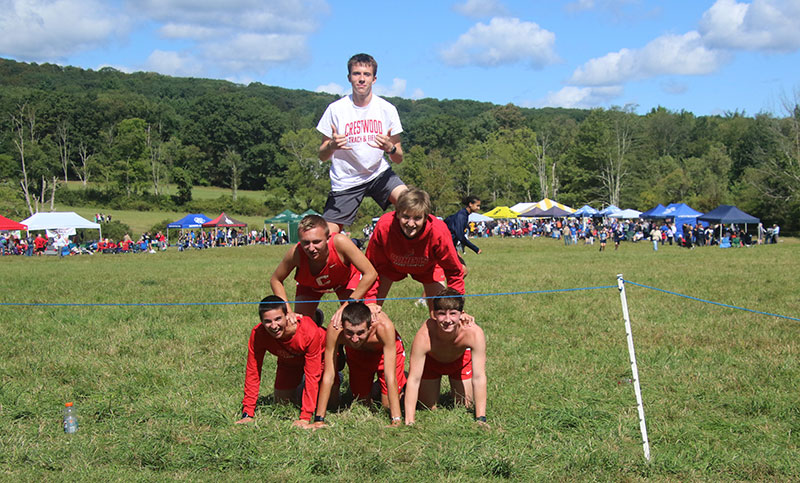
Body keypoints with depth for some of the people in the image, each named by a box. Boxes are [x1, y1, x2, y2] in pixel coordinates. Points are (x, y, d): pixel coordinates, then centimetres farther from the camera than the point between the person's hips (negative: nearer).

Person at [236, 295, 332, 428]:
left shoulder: (310, 332, -44)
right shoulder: (257, 334, -35)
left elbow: (312, 376, -38)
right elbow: (252, 373, -25)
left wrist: (305, 418, -41)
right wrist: (248, 414, -28)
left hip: (320, 356, -3)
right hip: (288, 362, 3)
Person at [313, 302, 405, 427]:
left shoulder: (384, 326, -45)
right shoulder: (335, 330, -41)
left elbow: (390, 376, -42)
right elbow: (328, 375, -34)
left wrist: (397, 420, -44)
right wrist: (319, 420, -34)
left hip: (386, 351, -2)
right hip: (356, 354, 2)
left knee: (387, 405, -5)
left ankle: (402, 380, 25)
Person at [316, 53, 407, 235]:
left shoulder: (387, 109, -2)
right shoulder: (335, 109, -5)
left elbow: (399, 159, 0)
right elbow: (322, 156, -2)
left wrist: (390, 148, -23)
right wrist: (331, 146, -25)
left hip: (379, 173, 1)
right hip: (345, 180, -1)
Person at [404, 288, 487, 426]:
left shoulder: (474, 333, -42)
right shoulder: (424, 337, -44)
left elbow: (479, 377, -36)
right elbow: (414, 379, -38)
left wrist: (481, 419, -38)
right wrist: (409, 422, -40)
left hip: (460, 359, 1)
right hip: (430, 360, -1)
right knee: (428, 408, 5)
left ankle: (455, 389, 38)